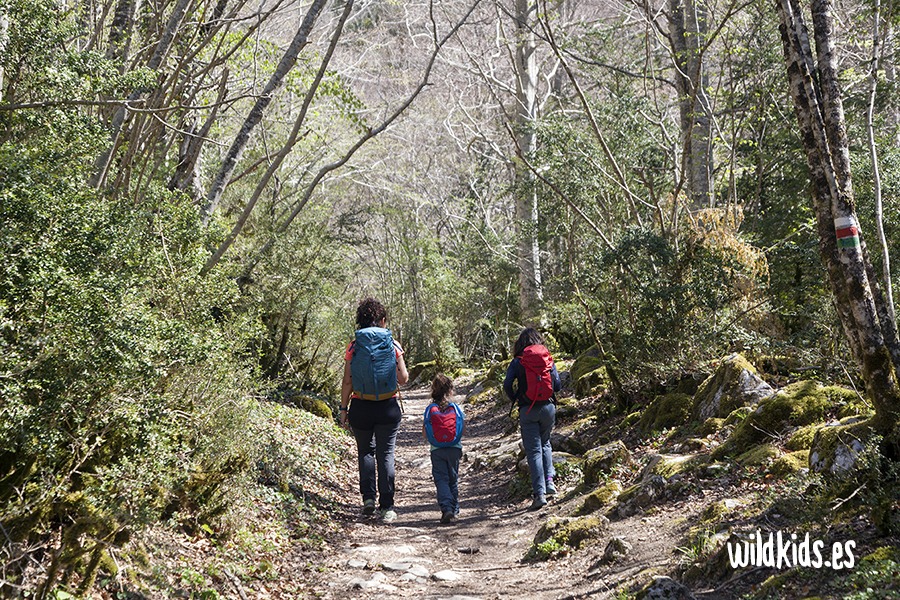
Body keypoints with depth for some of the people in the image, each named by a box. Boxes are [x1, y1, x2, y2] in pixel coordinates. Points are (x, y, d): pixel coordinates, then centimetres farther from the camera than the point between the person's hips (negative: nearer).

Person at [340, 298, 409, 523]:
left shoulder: (354, 346, -3)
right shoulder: (393, 345, -3)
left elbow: (347, 381, -4)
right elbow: (403, 378, -2)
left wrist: (343, 409, 3)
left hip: (361, 407, 0)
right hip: (388, 407, 0)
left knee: (365, 451, 18)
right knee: (386, 454, 5)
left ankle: (368, 496, 6)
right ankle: (386, 507, 4)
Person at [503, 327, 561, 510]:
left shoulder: (518, 361, -4)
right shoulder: (548, 360, 4)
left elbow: (507, 385, -10)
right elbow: (558, 385, 2)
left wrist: (515, 399, 8)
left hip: (528, 410, -3)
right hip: (548, 407, 3)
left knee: (533, 450, 0)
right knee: (545, 443, 24)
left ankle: (539, 493, -8)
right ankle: (549, 481, 10)